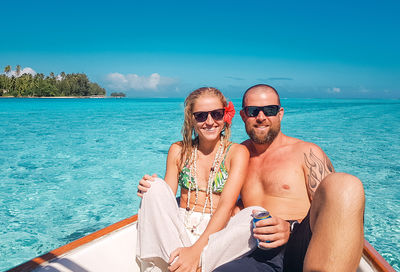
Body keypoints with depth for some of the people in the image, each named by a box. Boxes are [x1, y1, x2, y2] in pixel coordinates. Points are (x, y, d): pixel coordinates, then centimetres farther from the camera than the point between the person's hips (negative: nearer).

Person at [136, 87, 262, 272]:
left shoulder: (237, 152, -4)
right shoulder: (179, 150, 5)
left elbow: (226, 205, -15)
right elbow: (167, 198, 7)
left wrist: (196, 249, -26)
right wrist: (150, 192, -17)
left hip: (216, 232, -2)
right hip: (179, 227, 2)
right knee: (156, 186, -20)